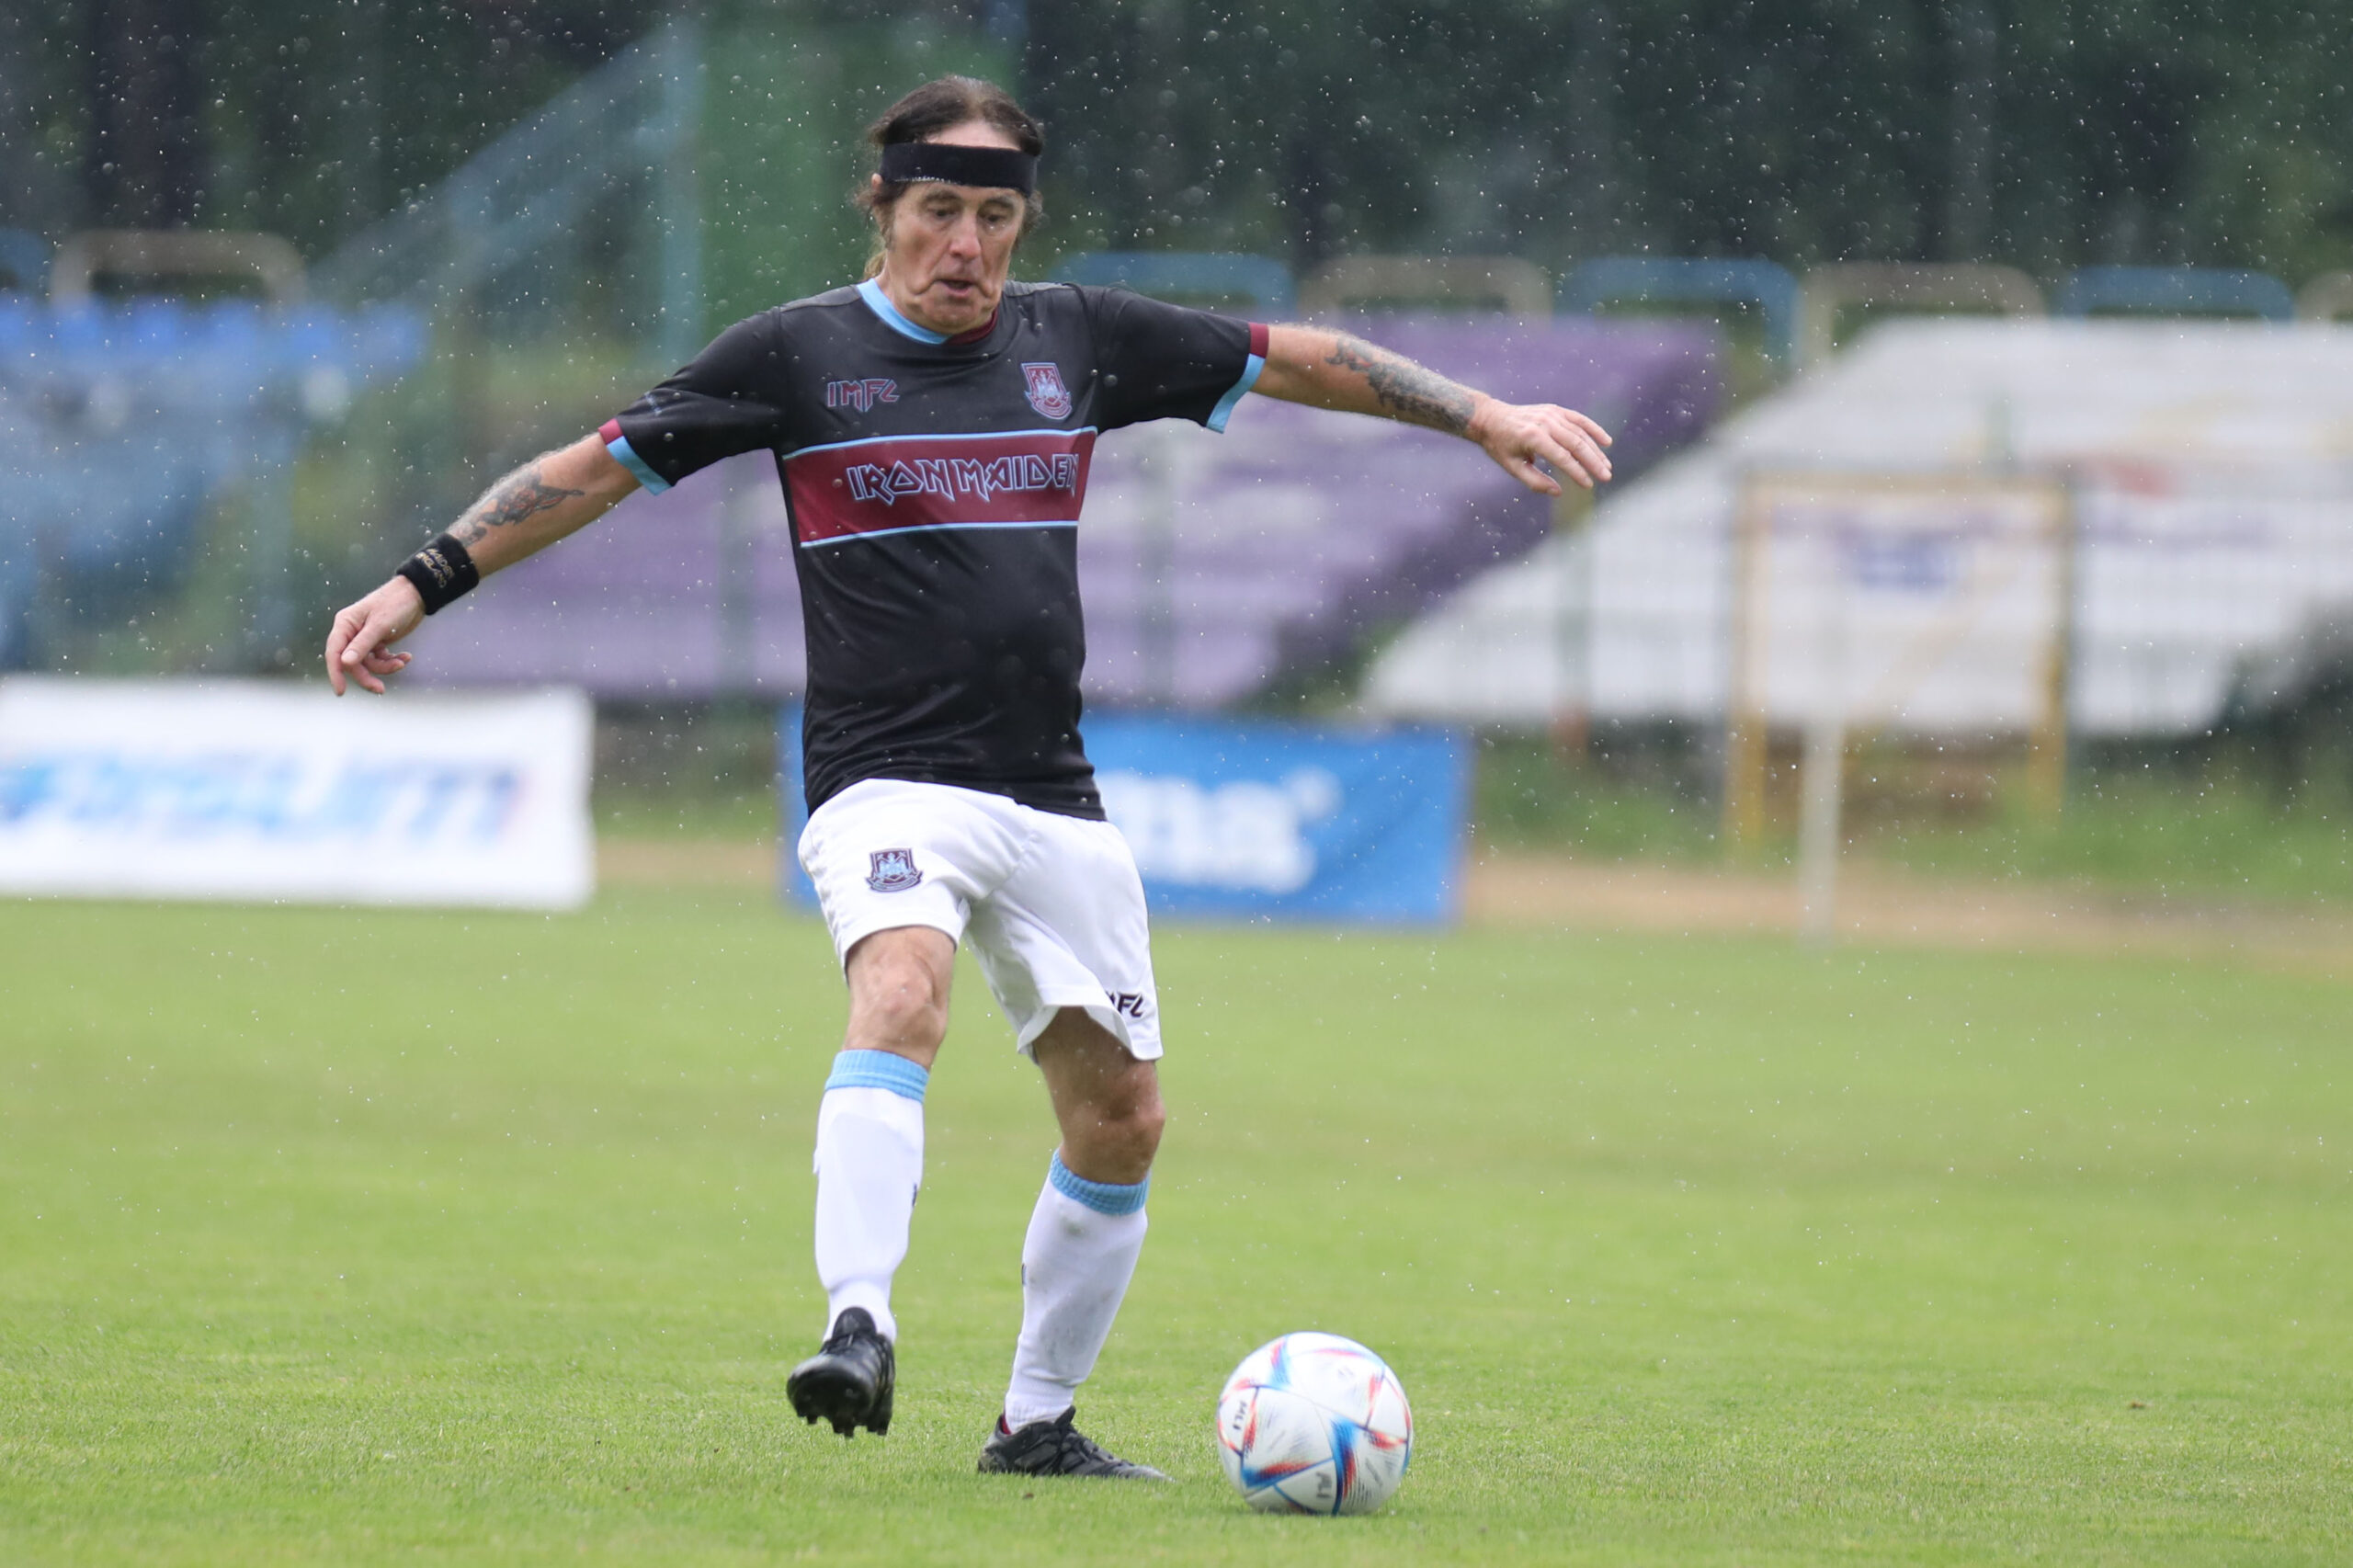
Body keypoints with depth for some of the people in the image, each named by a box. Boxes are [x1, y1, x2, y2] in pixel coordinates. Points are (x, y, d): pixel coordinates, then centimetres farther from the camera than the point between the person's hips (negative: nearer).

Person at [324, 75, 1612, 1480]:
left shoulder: (1081, 340, 8)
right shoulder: (801, 356, -1)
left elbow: (1293, 360, 18)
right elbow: (597, 468, 3)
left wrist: (1487, 418, 18)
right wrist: (424, 584, -2)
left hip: (1054, 804, 5)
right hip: (886, 783, -5)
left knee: (1122, 1121, 3)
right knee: (903, 993, -34)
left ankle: (1038, 1423, 18)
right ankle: (859, 1330, -44)